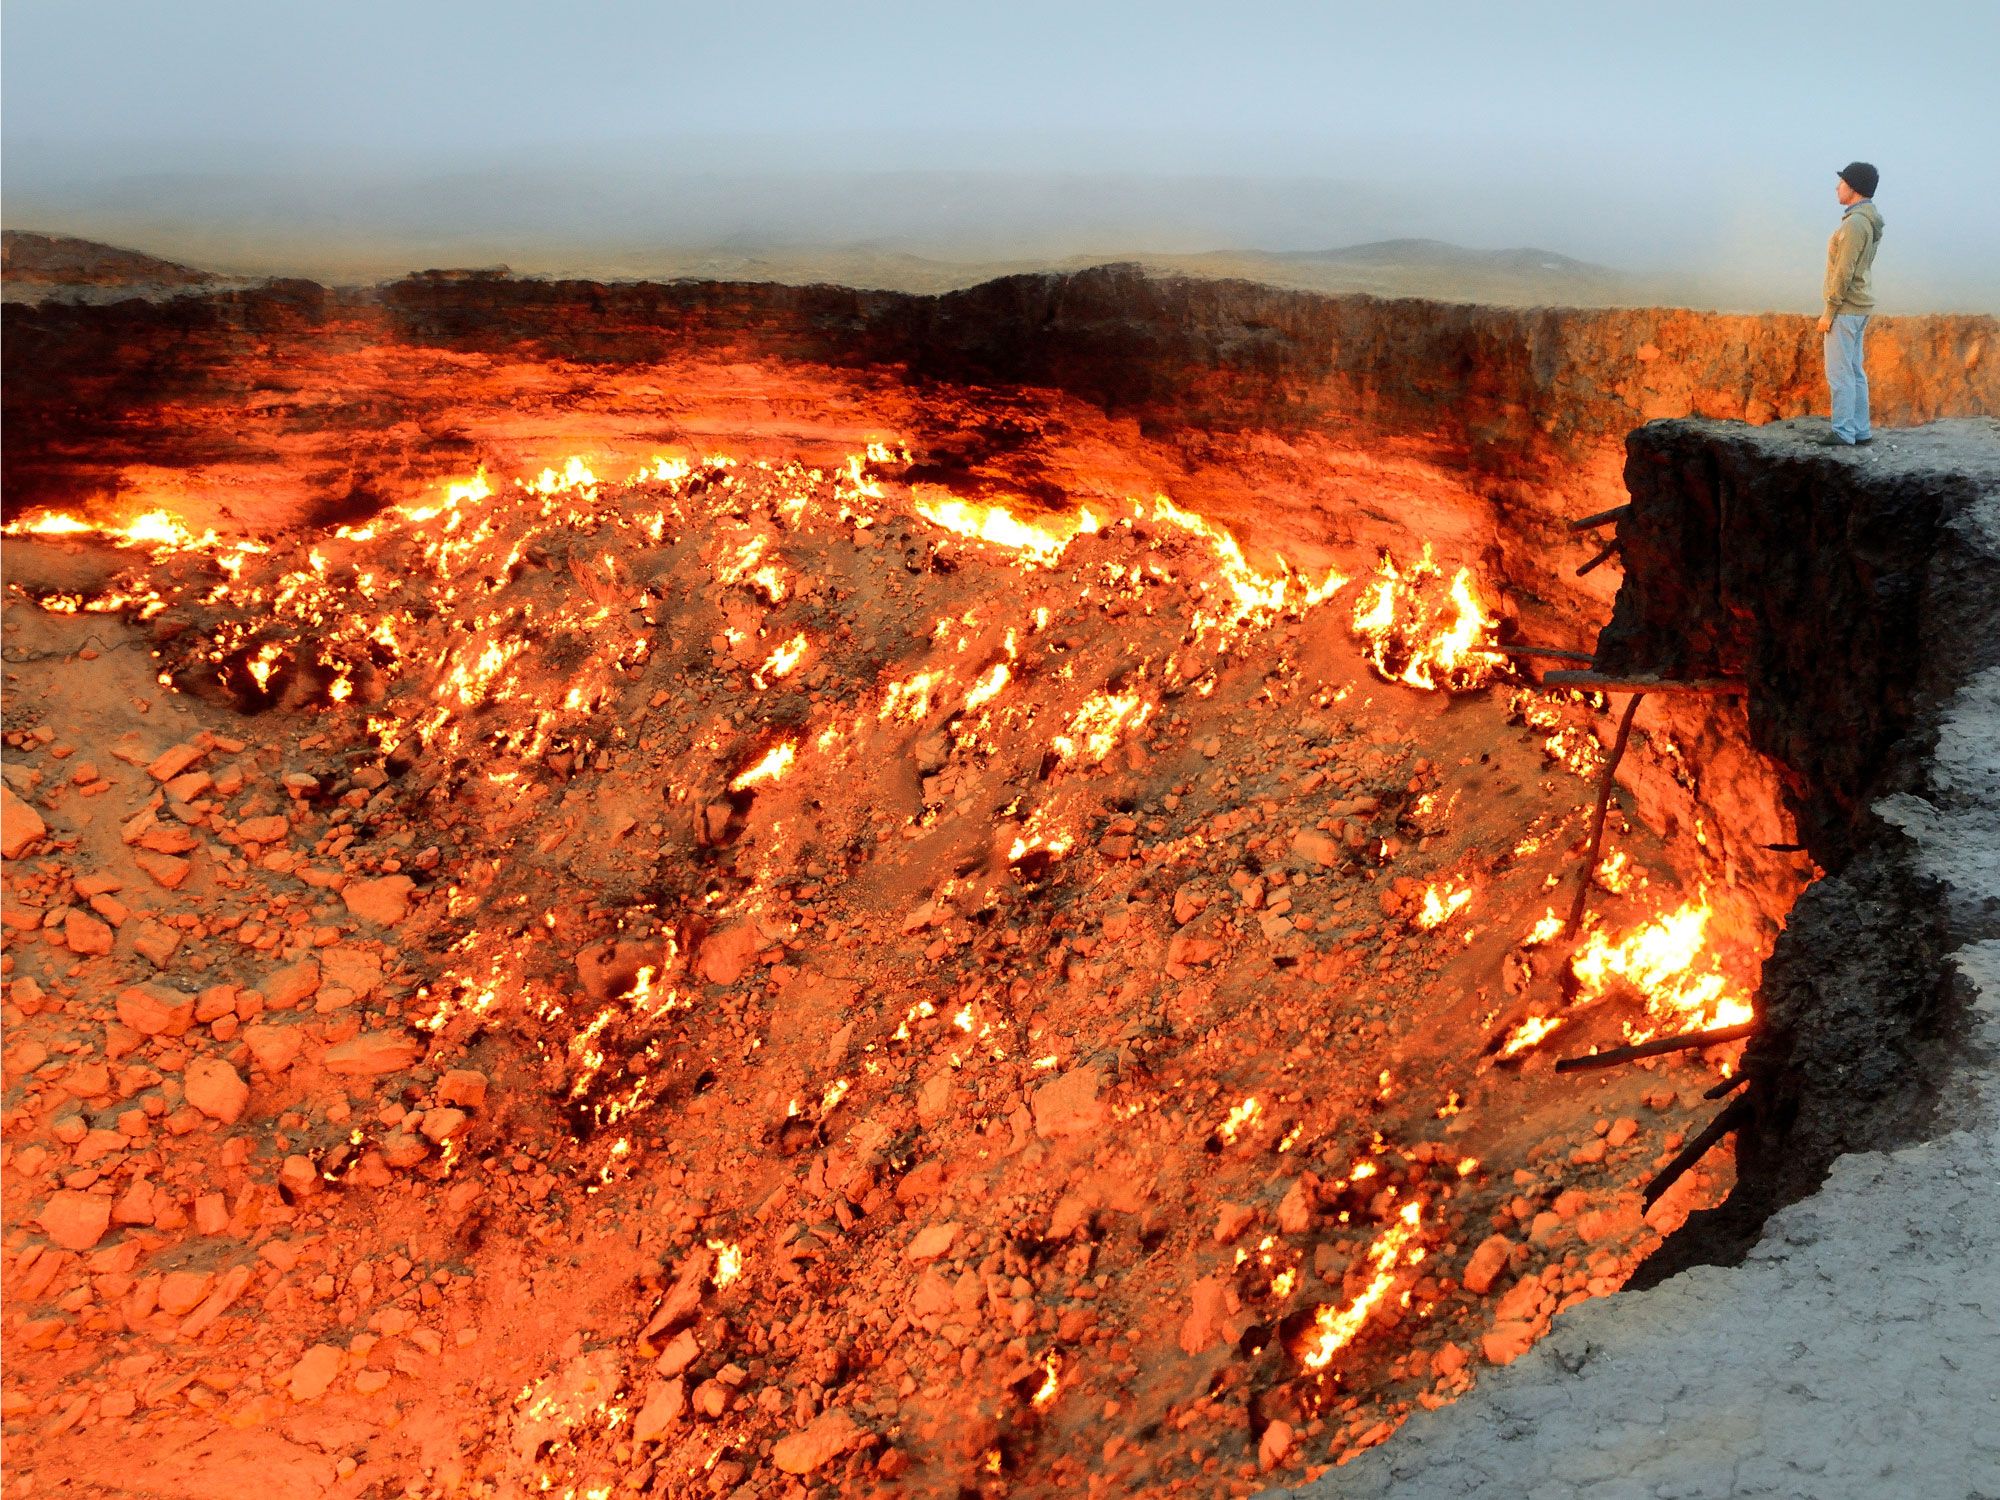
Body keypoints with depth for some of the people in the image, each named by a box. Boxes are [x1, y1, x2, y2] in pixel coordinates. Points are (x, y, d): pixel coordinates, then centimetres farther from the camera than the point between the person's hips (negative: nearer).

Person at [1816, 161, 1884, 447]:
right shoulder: (1870, 223, 14)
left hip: (1844, 309, -10)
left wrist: (1829, 313, -18)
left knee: (1839, 372, -6)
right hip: (1857, 308, 10)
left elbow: (1844, 272, -22)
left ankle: (1843, 432, -4)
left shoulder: (1855, 223, -20)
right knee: (1853, 371, 12)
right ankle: (1860, 431, 14)